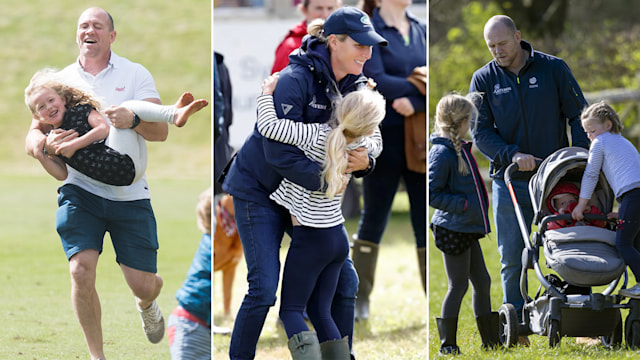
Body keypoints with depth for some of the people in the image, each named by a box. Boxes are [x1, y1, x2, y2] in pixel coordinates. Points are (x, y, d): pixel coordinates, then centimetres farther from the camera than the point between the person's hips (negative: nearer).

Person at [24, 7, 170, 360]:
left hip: (129, 194, -1)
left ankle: (146, 304, 39)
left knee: (142, 283, 0)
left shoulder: (135, 74, 2)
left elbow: (161, 131, -7)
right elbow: (31, 139, 3)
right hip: (79, 192, 1)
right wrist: (46, 143, -22)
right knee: (81, 271, -18)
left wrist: (133, 120, -29)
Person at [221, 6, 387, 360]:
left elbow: (363, 144, 3)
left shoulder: (355, 86, -1)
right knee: (264, 288, -13)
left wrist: (365, 162, -21)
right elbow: (278, 151, -28)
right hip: (259, 189, -7)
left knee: (344, 279, 3)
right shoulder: (296, 79, -23)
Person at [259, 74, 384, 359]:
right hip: (338, 238, 6)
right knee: (320, 312, 13)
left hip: (310, 239, -5)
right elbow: (376, 144, 21)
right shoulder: (362, 146, -5)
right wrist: (366, 116, 17)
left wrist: (267, 91, -6)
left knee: (291, 309, 3)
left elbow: (268, 126, -22)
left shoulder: (317, 137, -22)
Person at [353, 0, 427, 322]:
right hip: (385, 136, -4)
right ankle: (360, 300, 14)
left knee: (425, 220, 2)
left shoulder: (421, 30, 10)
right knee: (374, 218, 5)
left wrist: (414, 102, -19)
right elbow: (376, 80, -15)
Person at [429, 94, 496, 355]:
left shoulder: (461, 149, 11)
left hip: (468, 229, 9)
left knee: (482, 282, 13)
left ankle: (490, 340, 21)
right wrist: (464, 204, -20)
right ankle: (447, 344, 6)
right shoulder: (442, 153, -17)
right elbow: (432, 194, -19)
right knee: (458, 285, -3)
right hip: (453, 230, -9)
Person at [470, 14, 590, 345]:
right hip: (510, 182, 1)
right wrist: (513, 155, -16)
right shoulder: (484, 79, 4)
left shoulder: (553, 69, 2)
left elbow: (578, 115, 4)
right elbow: (480, 132, -1)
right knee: (512, 260, 1)